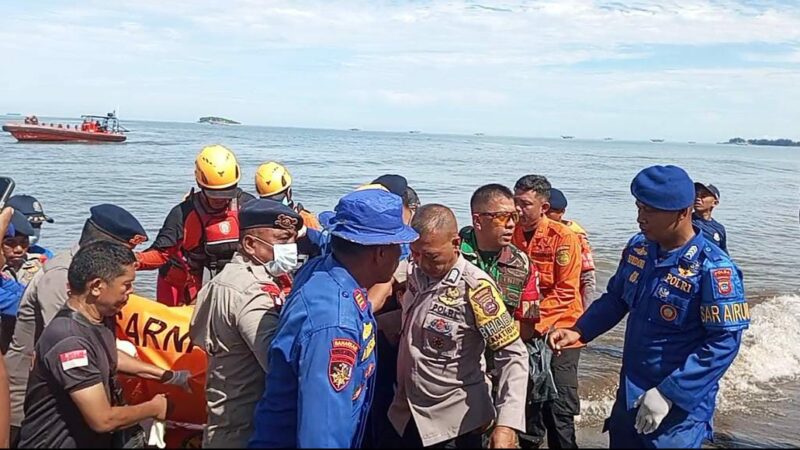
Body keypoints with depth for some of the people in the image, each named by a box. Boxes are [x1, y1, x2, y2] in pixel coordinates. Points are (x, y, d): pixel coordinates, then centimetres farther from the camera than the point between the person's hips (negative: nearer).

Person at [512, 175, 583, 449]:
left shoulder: (563, 237, -12)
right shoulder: (511, 234, 0)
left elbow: (565, 292, -14)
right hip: (525, 333, 4)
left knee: (558, 411, -3)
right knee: (528, 403, 15)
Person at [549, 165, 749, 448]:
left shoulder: (712, 269, -21)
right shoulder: (638, 248, -1)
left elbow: (724, 343, -22)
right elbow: (615, 299, 12)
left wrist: (668, 393, -24)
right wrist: (579, 332, -3)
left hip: (680, 404, -6)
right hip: (629, 393, 6)